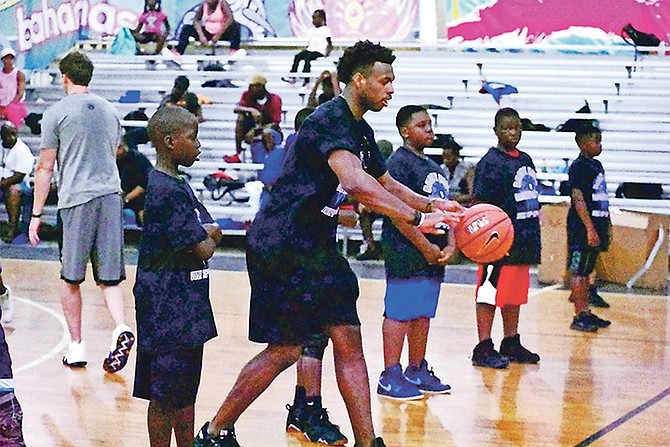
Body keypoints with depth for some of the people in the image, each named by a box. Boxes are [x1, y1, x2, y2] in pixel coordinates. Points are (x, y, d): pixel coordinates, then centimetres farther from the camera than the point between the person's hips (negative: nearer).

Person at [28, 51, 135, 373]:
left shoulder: (56, 113, -3)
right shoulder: (109, 110, 12)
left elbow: (45, 168, -2)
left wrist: (36, 215, 2)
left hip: (76, 201, -4)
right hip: (111, 195, 4)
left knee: (71, 278, 8)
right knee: (109, 277, 7)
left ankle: (76, 346, 12)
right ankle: (121, 329, -15)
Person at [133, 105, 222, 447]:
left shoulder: (177, 185, 13)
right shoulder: (169, 191, -19)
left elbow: (212, 231, 14)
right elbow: (203, 249, -19)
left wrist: (205, 235, -7)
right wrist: (210, 239, 2)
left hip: (186, 306, 10)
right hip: (168, 307, -10)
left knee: (185, 390, 17)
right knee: (166, 393, -1)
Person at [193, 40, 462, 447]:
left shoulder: (361, 131, 11)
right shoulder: (331, 120, -20)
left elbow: (386, 184, 26)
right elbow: (355, 182, -36)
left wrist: (432, 205, 9)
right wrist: (416, 218, -37)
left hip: (315, 246, 10)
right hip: (280, 245, -9)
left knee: (349, 340, 5)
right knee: (285, 350, -4)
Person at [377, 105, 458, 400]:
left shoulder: (434, 168, 18)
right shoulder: (399, 163, -10)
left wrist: (449, 244, 6)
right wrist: (426, 246, -15)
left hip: (433, 254, 9)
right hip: (406, 251, -9)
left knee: (423, 314, 13)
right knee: (399, 313, -6)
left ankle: (417, 371, 23)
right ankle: (390, 377, -2)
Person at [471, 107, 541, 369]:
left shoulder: (526, 160, 14)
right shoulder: (491, 162, -10)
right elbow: (480, 203, -15)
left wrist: (533, 237, 21)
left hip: (523, 241, 8)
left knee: (515, 295, 15)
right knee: (490, 294, -3)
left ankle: (512, 344, 25)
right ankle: (483, 350, 0)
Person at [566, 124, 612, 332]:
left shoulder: (597, 165, 16)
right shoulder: (578, 167, -13)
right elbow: (578, 199, -19)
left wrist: (606, 225, 21)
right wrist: (590, 229, -23)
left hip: (596, 227, 9)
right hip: (582, 229, -9)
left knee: (587, 271, 13)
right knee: (579, 272, -5)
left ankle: (586, 313, 19)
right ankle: (579, 317, -4)